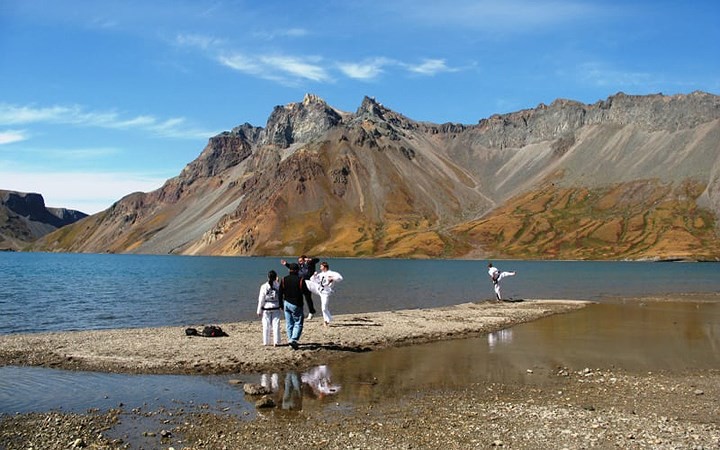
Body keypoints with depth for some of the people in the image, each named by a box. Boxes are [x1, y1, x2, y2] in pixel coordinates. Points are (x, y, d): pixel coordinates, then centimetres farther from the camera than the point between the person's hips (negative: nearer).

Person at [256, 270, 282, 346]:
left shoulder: (264, 286, -9)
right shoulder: (278, 285, -7)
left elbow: (261, 300, -5)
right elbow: (281, 296, -1)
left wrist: (259, 311, 1)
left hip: (266, 308, 0)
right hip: (276, 308, 1)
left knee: (266, 326, 9)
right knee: (276, 325, 6)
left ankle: (266, 342, 14)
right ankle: (276, 342, 6)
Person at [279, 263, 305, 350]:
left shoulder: (284, 279, 1)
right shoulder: (300, 280, -11)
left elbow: (280, 293, 5)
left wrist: (281, 305, 12)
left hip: (286, 303, 4)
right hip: (296, 305, -4)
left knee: (289, 324, 13)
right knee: (298, 323, 1)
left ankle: (291, 340, 17)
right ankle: (294, 339, -15)